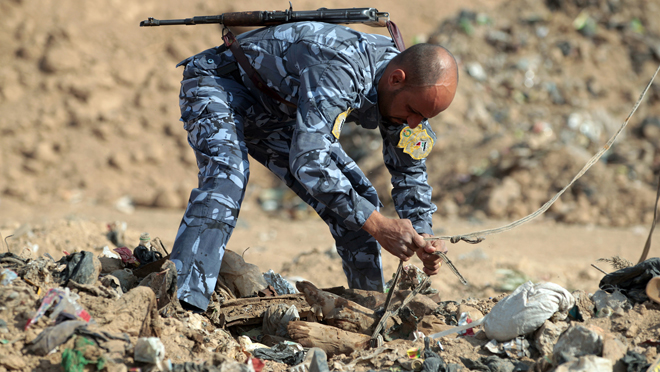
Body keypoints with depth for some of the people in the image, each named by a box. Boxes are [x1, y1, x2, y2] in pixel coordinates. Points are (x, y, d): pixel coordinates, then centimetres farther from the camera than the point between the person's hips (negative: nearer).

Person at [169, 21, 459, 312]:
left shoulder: (404, 93, -13)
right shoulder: (336, 70, -40)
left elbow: (409, 170, 2)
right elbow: (308, 160, -47)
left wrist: (421, 234, -15)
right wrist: (378, 226, -47)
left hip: (277, 115, 8)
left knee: (358, 197, -1)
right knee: (228, 175, -36)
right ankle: (183, 303, -44)